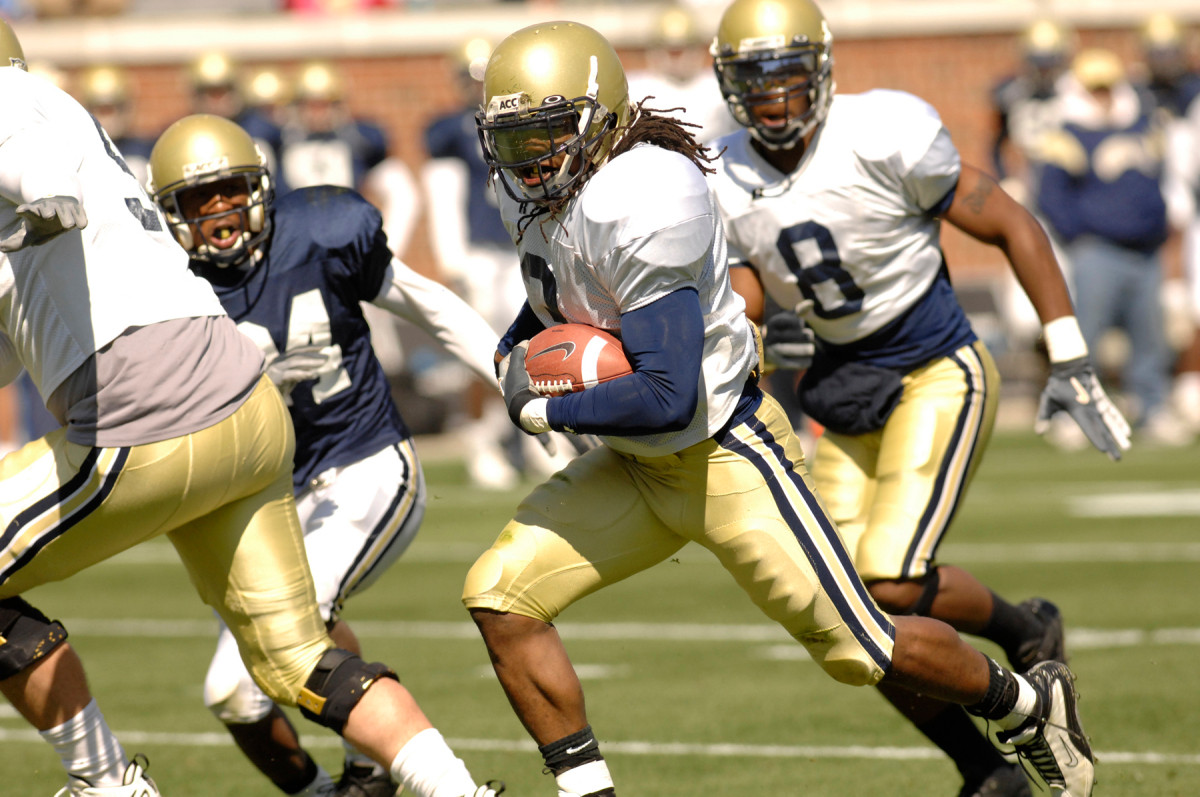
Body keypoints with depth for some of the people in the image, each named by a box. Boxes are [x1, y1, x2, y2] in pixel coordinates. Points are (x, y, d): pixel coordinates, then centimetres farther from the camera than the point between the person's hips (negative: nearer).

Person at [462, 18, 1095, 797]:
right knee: (500, 595, -5)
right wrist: (516, 355, -2)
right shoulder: (536, 199, 0)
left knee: (862, 650, 0)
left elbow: (668, 398, -32)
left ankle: (1032, 705, 26)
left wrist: (543, 410, -20)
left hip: (726, 455, -9)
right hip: (639, 469, 9)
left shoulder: (638, 203, -29)